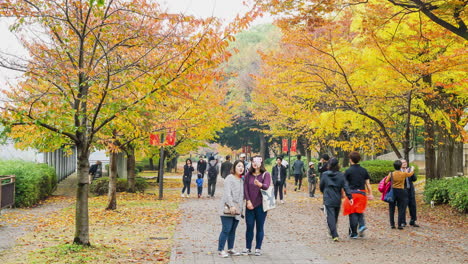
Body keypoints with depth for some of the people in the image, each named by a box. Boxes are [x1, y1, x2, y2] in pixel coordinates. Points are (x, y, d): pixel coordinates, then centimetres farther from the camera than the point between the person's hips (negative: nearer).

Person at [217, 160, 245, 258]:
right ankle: (220, 250, -4)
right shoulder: (229, 178, -7)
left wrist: (241, 209, 20)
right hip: (228, 209, -7)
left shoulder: (242, 180, 16)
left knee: (233, 230, 11)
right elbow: (227, 193, -17)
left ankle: (230, 249, 21)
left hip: (237, 210, 7)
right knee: (226, 230, -9)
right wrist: (231, 205, -25)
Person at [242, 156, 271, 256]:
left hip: (260, 205, -2)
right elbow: (245, 188, 3)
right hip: (250, 205, 2)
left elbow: (266, 186, -18)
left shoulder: (265, 174, -3)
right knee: (249, 226, 4)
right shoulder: (248, 174, 5)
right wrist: (248, 201, -6)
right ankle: (248, 248, 12)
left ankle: (258, 248, 10)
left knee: (260, 227, 3)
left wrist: (260, 184, -40)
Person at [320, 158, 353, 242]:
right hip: (337, 200, 3)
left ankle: (335, 235, -17)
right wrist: (350, 197, -11)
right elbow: (345, 187, -8)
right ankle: (332, 232, 36)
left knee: (330, 217, -5)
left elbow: (321, 187, 5)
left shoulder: (324, 174, -5)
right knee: (335, 217, 20)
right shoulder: (341, 175, -2)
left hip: (328, 200, -3)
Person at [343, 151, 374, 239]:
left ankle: (354, 233, 6)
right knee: (360, 211, 19)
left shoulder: (348, 171, -6)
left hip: (352, 193, -4)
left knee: (352, 213, 3)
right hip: (362, 193, 4)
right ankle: (362, 225, -6)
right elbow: (368, 183, 6)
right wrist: (370, 194, 10)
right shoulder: (364, 170, 6)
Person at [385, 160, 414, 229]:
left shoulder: (391, 174, -5)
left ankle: (392, 224, 11)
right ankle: (400, 225, 4)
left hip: (392, 191, 1)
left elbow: (386, 182, -5)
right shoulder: (403, 174, -5)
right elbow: (410, 174, 15)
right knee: (401, 209, 6)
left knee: (392, 209, 10)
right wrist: (412, 169, 37)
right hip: (401, 192, -1)